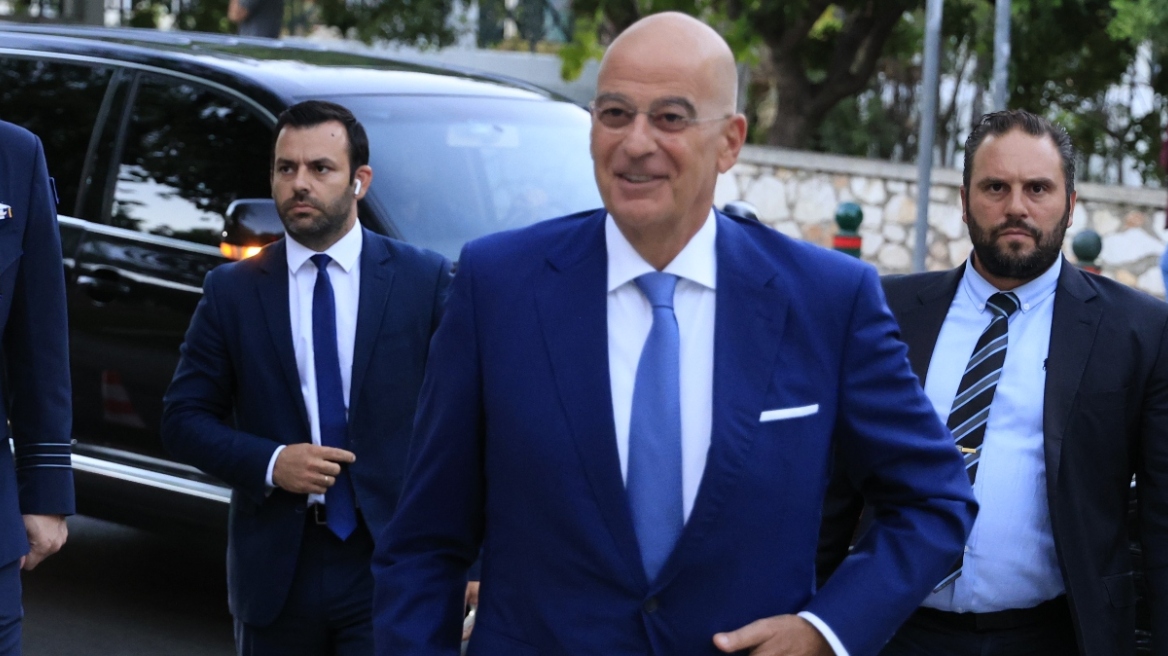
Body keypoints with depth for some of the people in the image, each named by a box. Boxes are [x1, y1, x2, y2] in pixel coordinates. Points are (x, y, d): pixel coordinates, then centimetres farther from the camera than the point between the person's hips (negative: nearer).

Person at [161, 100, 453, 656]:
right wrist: (268, 463, -12)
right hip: (276, 568, 2)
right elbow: (182, 418, 5)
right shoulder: (231, 291, 5)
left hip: (391, 567, -2)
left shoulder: (426, 281, 1)